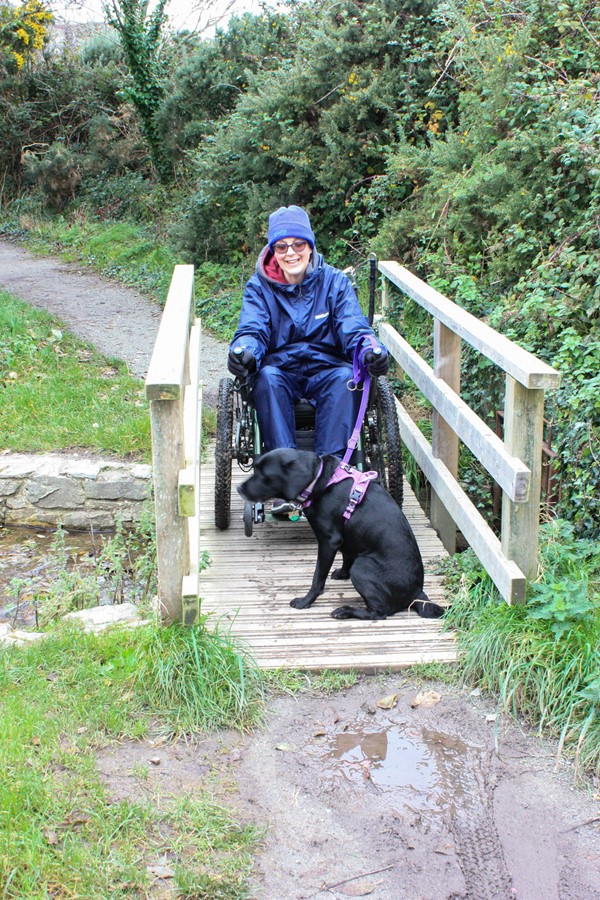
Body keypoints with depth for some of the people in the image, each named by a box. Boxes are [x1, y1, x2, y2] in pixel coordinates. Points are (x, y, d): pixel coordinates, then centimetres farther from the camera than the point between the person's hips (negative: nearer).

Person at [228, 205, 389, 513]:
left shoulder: (334, 281, 7)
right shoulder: (259, 287, 7)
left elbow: (353, 328, -5)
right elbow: (252, 330, -7)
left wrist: (370, 350, -29)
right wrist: (244, 350, -33)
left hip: (326, 369, 0)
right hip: (281, 369, 0)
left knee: (346, 376, -33)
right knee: (266, 377, -34)